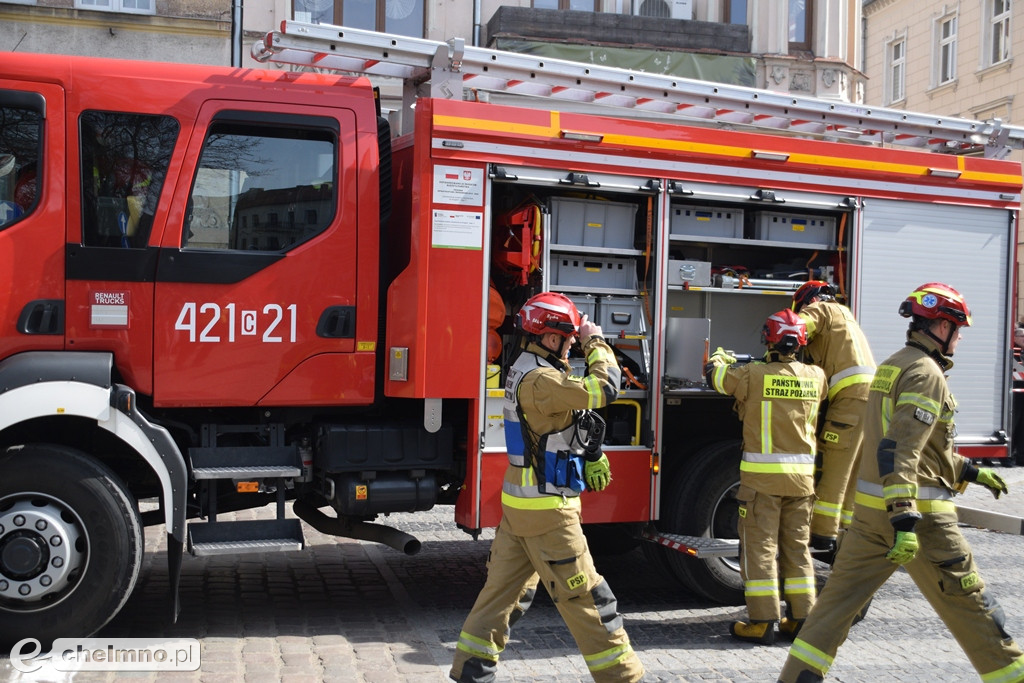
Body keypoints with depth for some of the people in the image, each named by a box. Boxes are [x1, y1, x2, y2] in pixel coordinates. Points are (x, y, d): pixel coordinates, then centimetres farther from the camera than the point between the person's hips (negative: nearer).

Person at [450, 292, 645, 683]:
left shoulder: (524, 370, 11)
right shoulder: (540, 380, -22)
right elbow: (604, 389, -25)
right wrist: (596, 342, -11)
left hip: (519, 503, 10)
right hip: (547, 510, -10)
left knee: (505, 588, 14)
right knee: (584, 595, 0)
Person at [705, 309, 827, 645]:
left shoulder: (753, 375, -12)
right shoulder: (815, 377, 1)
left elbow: (714, 375, 3)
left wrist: (720, 357, 27)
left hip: (762, 477, -4)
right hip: (802, 476, 4)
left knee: (760, 547, 2)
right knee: (797, 547, 13)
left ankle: (761, 622, 2)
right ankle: (801, 619, 18)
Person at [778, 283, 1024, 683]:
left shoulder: (892, 365, 15)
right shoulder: (926, 373, -14)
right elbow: (900, 451, -25)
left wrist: (970, 472, 30)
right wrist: (905, 523, -30)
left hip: (871, 508, 9)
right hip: (917, 512, -9)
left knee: (840, 597, 8)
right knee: (967, 603, 6)